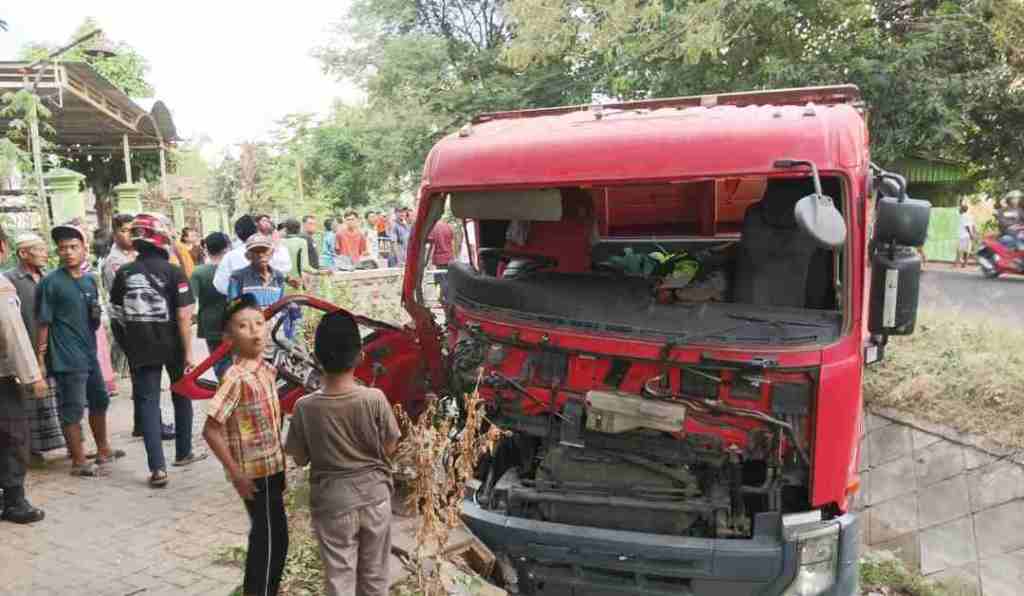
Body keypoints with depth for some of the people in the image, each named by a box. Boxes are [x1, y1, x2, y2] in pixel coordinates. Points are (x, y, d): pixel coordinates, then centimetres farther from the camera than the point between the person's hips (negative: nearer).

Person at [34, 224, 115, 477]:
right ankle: (79, 461, 11)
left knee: (100, 401, 18)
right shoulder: (50, 282, -11)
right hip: (67, 359, -7)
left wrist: (97, 316, 0)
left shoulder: (90, 280, 9)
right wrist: (40, 358, -13)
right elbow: (43, 322, -11)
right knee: (72, 410, 0)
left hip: (90, 354, 8)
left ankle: (103, 449, 35)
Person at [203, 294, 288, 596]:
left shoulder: (267, 370, 3)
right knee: (270, 539, 1)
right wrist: (237, 475, -18)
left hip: (271, 467, 8)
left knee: (270, 537, 18)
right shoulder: (236, 378, -22)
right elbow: (210, 431, -22)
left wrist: (280, 463, 13)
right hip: (255, 472, -8)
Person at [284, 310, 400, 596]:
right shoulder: (375, 398, -17)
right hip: (374, 496, 1)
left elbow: (300, 459, -2)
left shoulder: (305, 407, -15)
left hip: (332, 502, -1)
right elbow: (389, 448, -5)